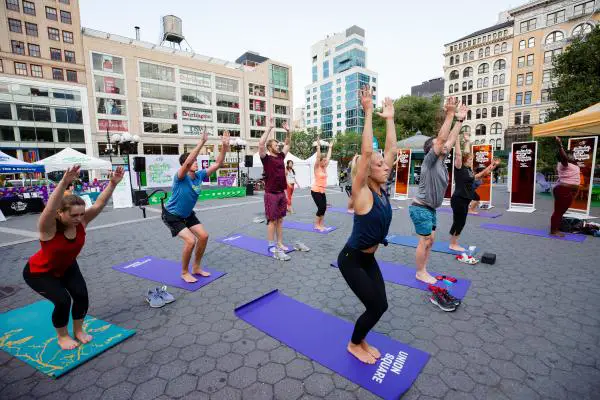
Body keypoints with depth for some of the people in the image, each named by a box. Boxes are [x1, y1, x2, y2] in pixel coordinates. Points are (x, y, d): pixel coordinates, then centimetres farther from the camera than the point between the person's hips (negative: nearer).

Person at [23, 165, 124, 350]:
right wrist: (64, 182, -72)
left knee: (81, 295, -11)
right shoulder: (49, 227, -35)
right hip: (39, 272, -4)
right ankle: (62, 336, 10)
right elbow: (50, 208, -57)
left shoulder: (81, 222, -22)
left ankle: (78, 330, 15)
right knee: (62, 300, -18)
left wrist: (113, 183, -45)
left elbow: (99, 203, -31)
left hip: (67, 267, 4)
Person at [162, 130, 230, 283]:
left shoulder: (199, 175, -9)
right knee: (190, 240, -19)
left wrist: (224, 146, -22)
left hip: (187, 214, 7)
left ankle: (196, 267, 19)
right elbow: (187, 162, -47)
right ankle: (184, 272, 4)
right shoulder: (180, 177, -27)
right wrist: (202, 142, -51)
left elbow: (217, 164, -11)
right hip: (172, 215, -7)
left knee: (203, 236, 0)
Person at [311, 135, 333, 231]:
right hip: (315, 191, -7)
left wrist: (330, 147, 21)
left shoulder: (324, 168, 9)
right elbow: (318, 156, -18)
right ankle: (316, 225, 5)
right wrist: (318, 145, -21)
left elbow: (328, 157, 16)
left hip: (322, 191, 7)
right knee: (321, 207, -9)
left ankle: (321, 225, 16)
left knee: (324, 208, 5)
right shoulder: (317, 168, -9)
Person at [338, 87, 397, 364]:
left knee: (380, 304, 9)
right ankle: (353, 345, 26)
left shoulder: (382, 188, -2)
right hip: (351, 259, -7)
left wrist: (389, 119, 0)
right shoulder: (362, 192, -21)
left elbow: (392, 150, -1)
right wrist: (368, 113, -28)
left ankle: (361, 340, 35)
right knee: (377, 306, -1)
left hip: (369, 259, 8)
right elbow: (366, 152, -31)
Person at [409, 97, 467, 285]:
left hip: (430, 209, 9)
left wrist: (460, 120, 12)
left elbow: (450, 139, 13)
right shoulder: (430, 160, -14)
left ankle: (423, 270, 25)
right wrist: (450, 114, -22)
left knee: (430, 240, 14)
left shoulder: (441, 160, 10)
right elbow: (442, 138, -23)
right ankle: (420, 273, 13)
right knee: (425, 241, -2)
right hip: (421, 208, -9)